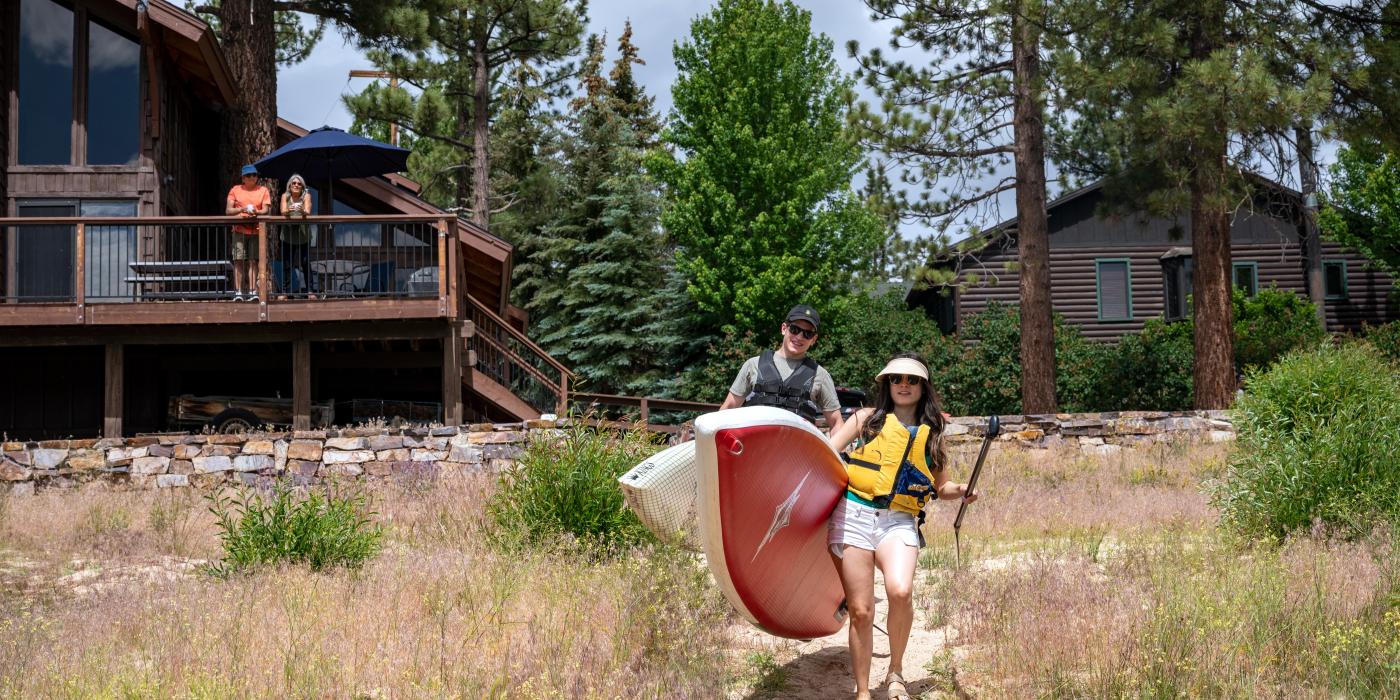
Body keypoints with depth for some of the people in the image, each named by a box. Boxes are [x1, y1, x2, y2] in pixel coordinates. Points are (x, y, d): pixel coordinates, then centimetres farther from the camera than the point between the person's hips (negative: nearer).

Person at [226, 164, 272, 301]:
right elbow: (228, 210, 5)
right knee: (238, 261, -7)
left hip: (256, 230, 0)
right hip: (239, 229, 0)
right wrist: (241, 209, -13)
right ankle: (238, 292, -7)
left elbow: (266, 210, 3)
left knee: (252, 261, -5)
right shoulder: (235, 190, 12)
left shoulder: (263, 190, 12)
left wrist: (256, 212, -19)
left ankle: (252, 292, -5)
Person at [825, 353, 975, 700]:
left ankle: (895, 672, -4)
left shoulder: (932, 432, 16)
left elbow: (939, 486, 24)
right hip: (853, 515, -1)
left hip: (899, 523, 1)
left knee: (900, 592, -27)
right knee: (860, 611, -2)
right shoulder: (868, 418, 10)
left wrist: (959, 490, 3)